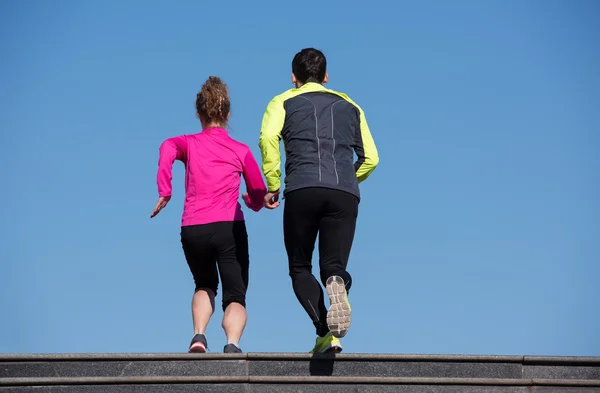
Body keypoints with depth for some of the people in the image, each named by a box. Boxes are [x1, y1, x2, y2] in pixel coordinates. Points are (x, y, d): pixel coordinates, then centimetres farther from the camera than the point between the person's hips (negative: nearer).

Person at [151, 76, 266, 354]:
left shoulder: (189, 143, 13)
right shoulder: (241, 150, 12)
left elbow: (168, 147, -11)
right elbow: (259, 194, 13)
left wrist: (164, 191, -14)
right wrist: (252, 203, 36)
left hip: (193, 229, 2)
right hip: (230, 227, -2)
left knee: (205, 287, 27)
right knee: (236, 297, 3)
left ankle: (199, 336, 2)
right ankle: (232, 344, -27)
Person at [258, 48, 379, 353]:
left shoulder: (283, 102, 18)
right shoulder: (349, 106, 26)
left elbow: (268, 137, -3)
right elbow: (370, 158, 20)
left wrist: (273, 186, 3)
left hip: (302, 191, -2)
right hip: (345, 195, 2)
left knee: (300, 268, 11)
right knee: (333, 266, 6)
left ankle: (325, 333, -13)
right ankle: (336, 283, -34)